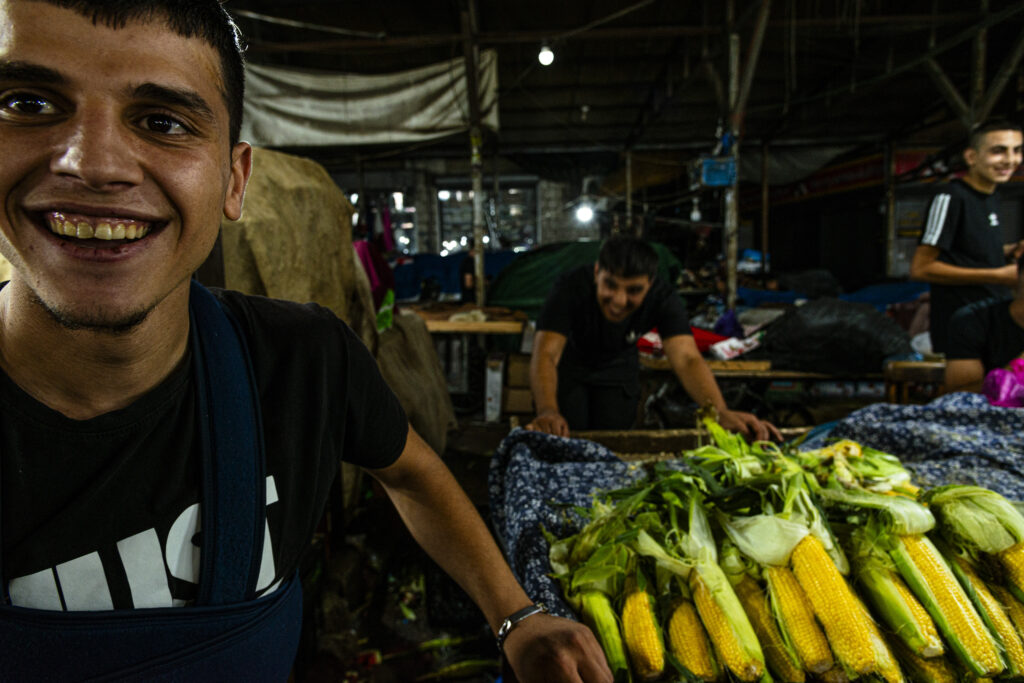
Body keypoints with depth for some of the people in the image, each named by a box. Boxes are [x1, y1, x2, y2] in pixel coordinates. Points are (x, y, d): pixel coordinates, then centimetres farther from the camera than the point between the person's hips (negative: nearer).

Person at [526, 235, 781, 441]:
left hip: (617, 369, 2)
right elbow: (546, 354, -45)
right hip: (569, 365, -2)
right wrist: (547, 411, -65)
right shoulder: (572, 287, -37)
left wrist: (721, 412, -59)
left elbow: (686, 358, -40)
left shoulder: (663, 299, -30)